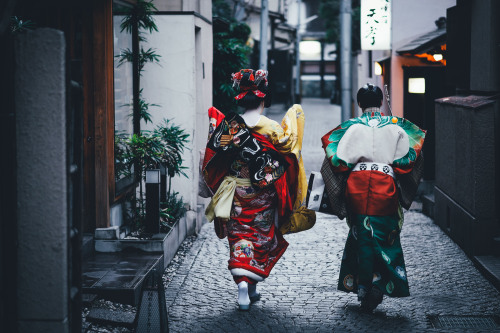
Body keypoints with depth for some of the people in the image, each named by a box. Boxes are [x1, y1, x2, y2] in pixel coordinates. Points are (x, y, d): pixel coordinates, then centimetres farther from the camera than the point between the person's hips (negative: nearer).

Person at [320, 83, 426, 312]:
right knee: (386, 237, 8)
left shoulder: (352, 126, -2)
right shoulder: (395, 126, 1)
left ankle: (363, 288, 8)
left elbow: (340, 160, -6)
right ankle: (379, 285, -8)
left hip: (357, 185, 0)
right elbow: (406, 161, 1)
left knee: (361, 235, 9)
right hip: (386, 186, 0)